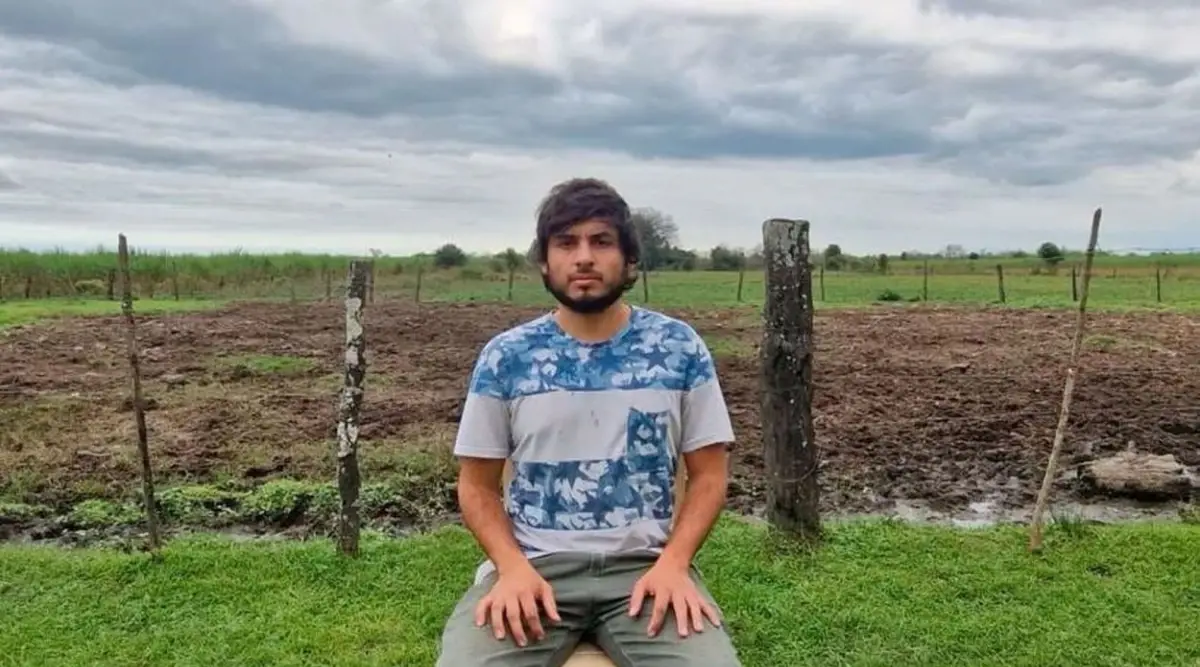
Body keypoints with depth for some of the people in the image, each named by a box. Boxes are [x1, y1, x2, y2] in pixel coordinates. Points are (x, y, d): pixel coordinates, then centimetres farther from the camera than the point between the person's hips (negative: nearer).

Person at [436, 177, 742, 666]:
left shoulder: (680, 349, 2)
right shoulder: (504, 357, 2)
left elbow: (708, 473, 6)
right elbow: (477, 484, 7)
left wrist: (674, 562, -10)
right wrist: (513, 567, -10)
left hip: (645, 564, 0)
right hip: (534, 565, 0)